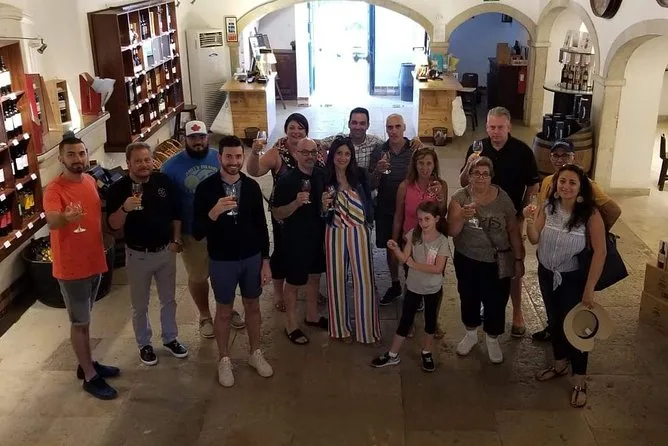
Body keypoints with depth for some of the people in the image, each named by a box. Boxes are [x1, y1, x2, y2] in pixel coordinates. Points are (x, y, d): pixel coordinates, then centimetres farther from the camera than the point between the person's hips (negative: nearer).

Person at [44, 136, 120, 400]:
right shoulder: (54, 190, -20)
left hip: (94, 261, 7)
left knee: (85, 319, 21)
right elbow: (51, 221, -39)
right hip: (71, 267, -7)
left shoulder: (90, 181, 3)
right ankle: (90, 377, 16)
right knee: (80, 323, 5)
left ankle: (86, 364, 37)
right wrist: (66, 217, -60)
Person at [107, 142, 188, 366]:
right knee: (140, 305, 12)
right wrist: (124, 208, -35)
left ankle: (170, 338, 36)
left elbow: (176, 213, 6)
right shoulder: (118, 189, -14)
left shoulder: (164, 181, -5)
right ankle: (144, 344, 31)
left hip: (165, 251, 3)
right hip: (138, 255, -3)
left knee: (168, 299, 18)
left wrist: (176, 240, 1)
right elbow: (113, 225, -17)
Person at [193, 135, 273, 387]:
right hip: (222, 261, -2)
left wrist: (265, 260, 2)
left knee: (253, 306, 16)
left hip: (252, 258, 3)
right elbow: (197, 233, -15)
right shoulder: (206, 188, -13)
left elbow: (261, 226, 3)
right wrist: (214, 211, -33)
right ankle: (224, 360, 29)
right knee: (224, 311, 12)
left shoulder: (252, 186, -4)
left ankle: (255, 354, 34)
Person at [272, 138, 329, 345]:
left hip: (318, 235, 6)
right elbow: (277, 214, -17)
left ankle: (312, 315, 39)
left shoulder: (321, 176, 0)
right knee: (293, 282, 6)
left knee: (314, 276, 20)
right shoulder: (286, 180, -17)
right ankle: (291, 325, 20)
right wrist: (296, 202, -33)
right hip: (295, 238, -6)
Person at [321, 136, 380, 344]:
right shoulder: (324, 178, -4)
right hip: (335, 233, 0)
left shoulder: (359, 174, -2)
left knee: (364, 280, 3)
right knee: (337, 280, 8)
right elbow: (322, 216, 1)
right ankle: (342, 328, 24)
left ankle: (366, 328, 17)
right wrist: (324, 206, -18)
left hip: (359, 232, 1)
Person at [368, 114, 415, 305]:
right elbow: (371, 186, -2)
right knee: (390, 247, 16)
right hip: (386, 210, 3)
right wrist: (378, 171, -21)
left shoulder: (415, 151, -8)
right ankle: (395, 285, 33)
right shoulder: (378, 153, -3)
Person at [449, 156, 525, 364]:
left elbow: (513, 230, -1)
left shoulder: (502, 198, -9)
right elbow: (452, 231, -16)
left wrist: (519, 259, 1)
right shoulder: (460, 197, -10)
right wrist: (462, 216, -35)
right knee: (469, 299, 18)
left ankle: (492, 340, 33)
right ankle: (471, 334, 42)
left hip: (497, 262, -1)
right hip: (466, 260, 1)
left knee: (496, 302, 7)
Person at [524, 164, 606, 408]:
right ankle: (560, 364, 44)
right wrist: (530, 221, -31)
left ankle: (580, 382, 23)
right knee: (554, 321, 21)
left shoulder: (590, 214, -22)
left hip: (574, 278, -4)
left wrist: (589, 288, -20)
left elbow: (600, 252, -20)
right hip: (547, 274, 5)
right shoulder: (547, 208, -10)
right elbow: (534, 240, -10)